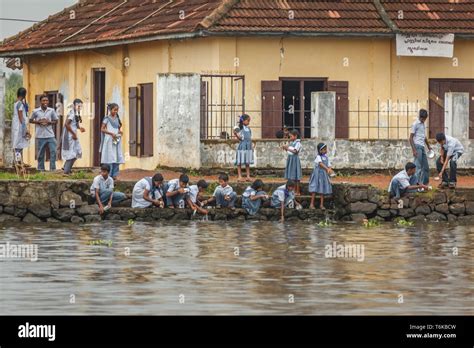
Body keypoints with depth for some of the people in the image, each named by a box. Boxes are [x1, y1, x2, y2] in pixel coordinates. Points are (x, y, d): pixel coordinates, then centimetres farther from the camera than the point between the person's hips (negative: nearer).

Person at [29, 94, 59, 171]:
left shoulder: (52, 111, 2)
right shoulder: (36, 111, -1)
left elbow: (56, 121, 10)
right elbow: (31, 120, 8)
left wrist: (49, 122, -10)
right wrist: (38, 122, -9)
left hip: (50, 135, 1)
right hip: (41, 135, -1)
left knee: (53, 151, -7)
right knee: (41, 153, 5)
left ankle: (53, 168, -1)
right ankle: (41, 169, 14)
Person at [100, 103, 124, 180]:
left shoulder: (117, 119, 13)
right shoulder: (107, 118, -3)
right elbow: (102, 129, -8)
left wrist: (121, 131, -3)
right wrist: (111, 133, -18)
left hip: (117, 140, 6)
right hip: (109, 141, -6)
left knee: (117, 159, 2)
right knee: (110, 159, -8)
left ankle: (114, 175, 7)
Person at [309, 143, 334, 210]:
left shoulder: (326, 157, 7)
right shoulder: (318, 157, -10)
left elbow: (329, 165, 4)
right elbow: (321, 164, -27)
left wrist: (329, 170, -20)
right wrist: (327, 169, -40)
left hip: (324, 174, 5)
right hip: (317, 174, -5)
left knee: (322, 190, 7)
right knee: (314, 189, -5)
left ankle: (321, 204, 13)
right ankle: (312, 204, -1)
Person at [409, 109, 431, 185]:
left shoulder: (423, 124, 16)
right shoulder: (415, 124, -9)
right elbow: (411, 138, -11)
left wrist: (428, 146, 36)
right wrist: (414, 150, -18)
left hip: (422, 147, 9)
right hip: (417, 146, -9)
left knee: (426, 167, 10)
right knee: (418, 167, -10)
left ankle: (424, 183, 18)